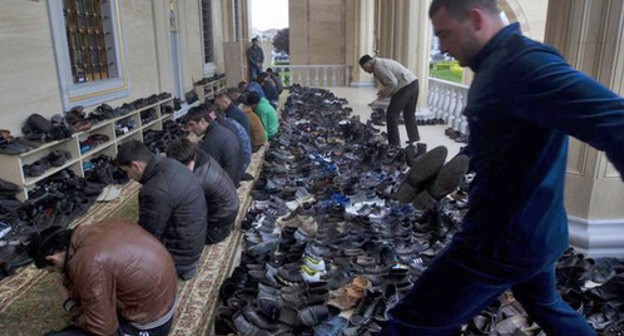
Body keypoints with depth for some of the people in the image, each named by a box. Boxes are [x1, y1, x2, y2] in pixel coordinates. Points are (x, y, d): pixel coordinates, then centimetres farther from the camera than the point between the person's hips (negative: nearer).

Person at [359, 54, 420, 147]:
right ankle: (414, 137, 38)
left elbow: (393, 83, -19)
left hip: (406, 86, -10)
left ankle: (394, 143, -1)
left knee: (391, 114, -4)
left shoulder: (378, 66, -12)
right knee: (409, 113, 24)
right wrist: (384, 90, 14)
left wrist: (384, 93, -6)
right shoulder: (381, 62, 19)